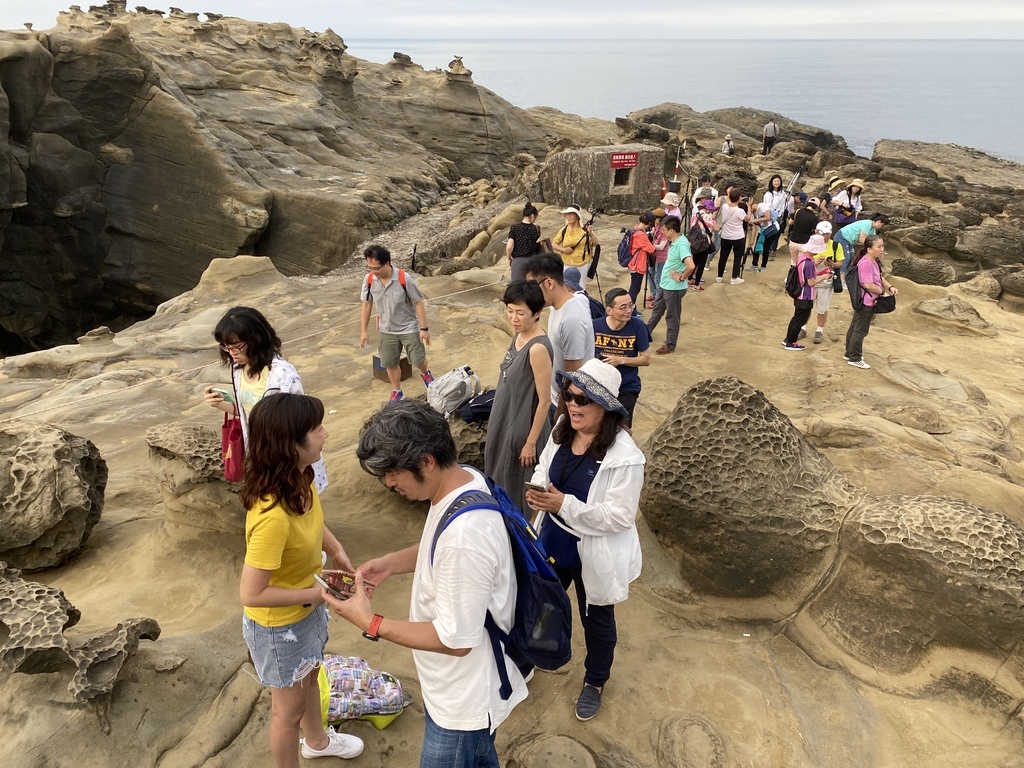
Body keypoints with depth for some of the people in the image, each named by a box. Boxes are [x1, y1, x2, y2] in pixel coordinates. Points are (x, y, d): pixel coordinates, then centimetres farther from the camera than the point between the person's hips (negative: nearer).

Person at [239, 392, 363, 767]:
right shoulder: (272, 516, -40)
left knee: (308, 677, 33)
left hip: (305, 610, 9)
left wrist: (336, 550, -5)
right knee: (289, 708, 18)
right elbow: (251, 594, -32)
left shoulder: (300, 481, -14)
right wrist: (314, 594, -23)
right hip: (278, 625, -9)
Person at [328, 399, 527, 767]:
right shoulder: (467, 477, -10)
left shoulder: (464, 536, -39)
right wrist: (393, 562, -4)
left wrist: (371, 623, -23)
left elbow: (456, 640, -29)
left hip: (463, 699, -8)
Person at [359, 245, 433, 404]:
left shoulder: (404, 278, -25)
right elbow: (366, 305, -1)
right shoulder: (369, 280, -14)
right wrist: (363, 331, 1)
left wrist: (424, 329, -14)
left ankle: (425, 374, 43)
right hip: (386, 331, 3)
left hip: (409, 328, -3)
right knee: (390, 363, 12)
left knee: (418, 360, 7)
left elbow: (419, 303, -16)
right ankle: (397, 392, 34)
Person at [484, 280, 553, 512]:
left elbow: (544, 401, -23)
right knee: (500, 479, 25)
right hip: (505, 421, 9)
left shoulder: (538, 348, -28)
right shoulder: (519, 336, -1)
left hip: (523, 427, -9)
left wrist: (531, 442, -18)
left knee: (517, 486, 10)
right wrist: (497, 420, 18)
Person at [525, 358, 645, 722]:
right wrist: (537, 489, -17)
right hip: (552, 542, 6)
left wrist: (565, 505, -33)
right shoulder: (562, 433, -8)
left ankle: (595, 681, 48)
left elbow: (620, 516, -27)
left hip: (594, 554, -5)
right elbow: (543, 469, 6)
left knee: (596, 620, 21)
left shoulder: (624, 456, -28)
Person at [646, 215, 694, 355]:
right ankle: (646, 333, 41)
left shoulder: (681, 245, -26)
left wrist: (681, 278, -22)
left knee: (672, 316, 5)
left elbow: (690, 266, -39)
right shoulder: (675, 241, 3)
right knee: (657, 309, 24)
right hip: (666, 285, 10)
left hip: (674, 288, -10)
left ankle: (670, 345, 19)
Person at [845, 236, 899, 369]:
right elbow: (869, 285, -26)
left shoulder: (873, 262, 8)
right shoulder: (866, 263, -23)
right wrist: (882, 291, -13)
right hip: (866, 303, -10)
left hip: (862, 302, 10)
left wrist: (890, 287, 2)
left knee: (855, 328, 18)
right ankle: (855, 359, 11)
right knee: (861, 331, 0)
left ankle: (850, 354, 31)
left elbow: (880, 278, 18)